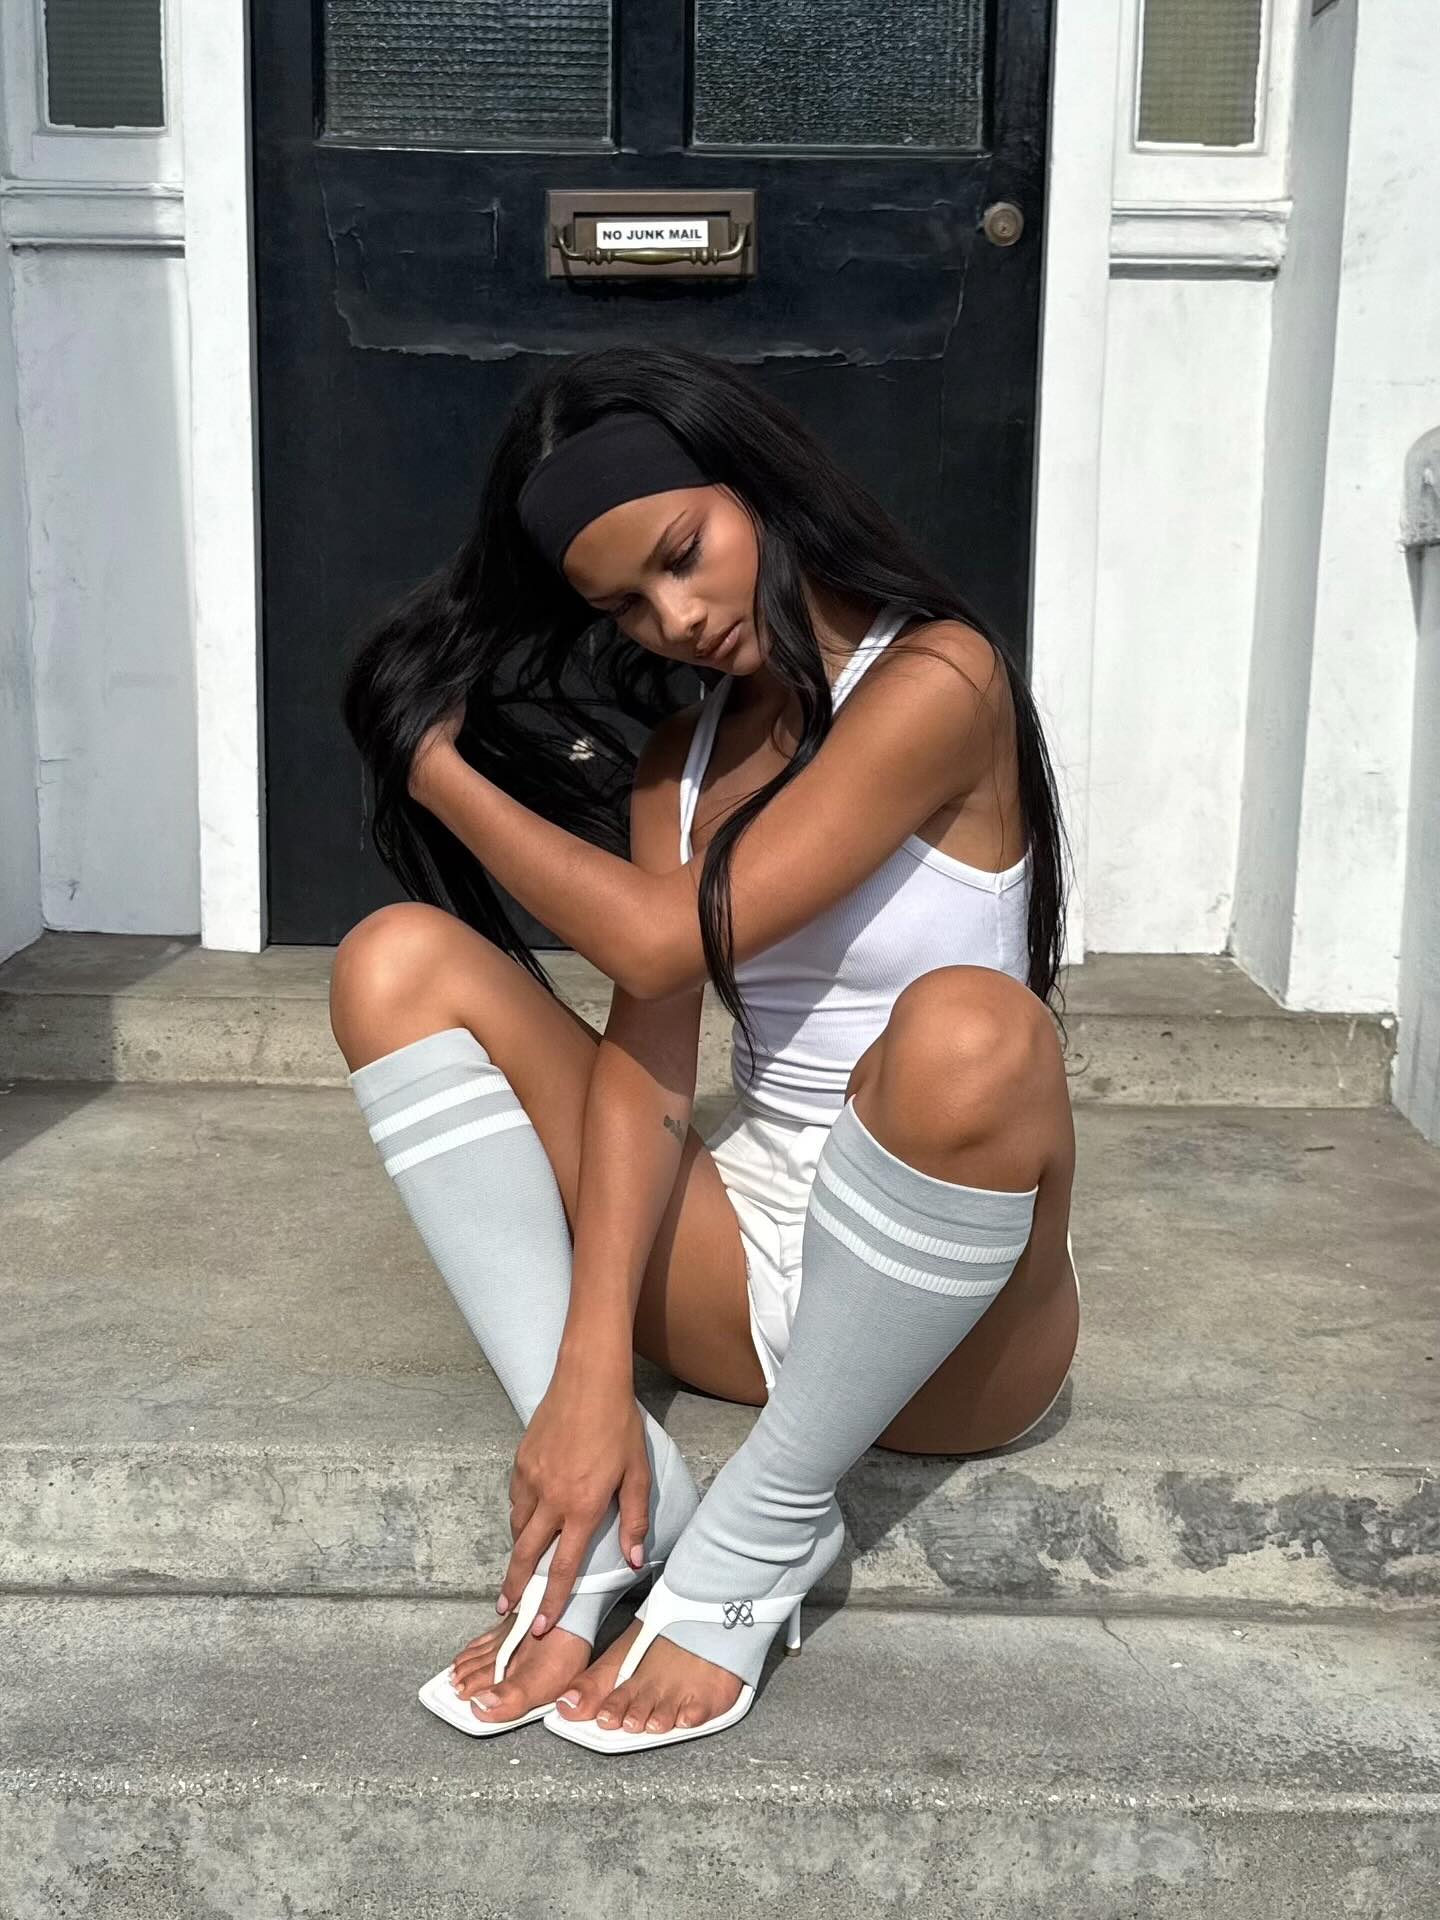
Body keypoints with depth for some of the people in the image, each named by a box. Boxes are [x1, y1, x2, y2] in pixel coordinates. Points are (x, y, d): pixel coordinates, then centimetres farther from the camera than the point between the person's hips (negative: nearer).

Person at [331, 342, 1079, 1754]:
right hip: (732, 1260, 6)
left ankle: (760, 1536, -16)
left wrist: (441, 770, -4)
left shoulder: (937, 681, -10)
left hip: (942, 1319, -5)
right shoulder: (679, 755, 9)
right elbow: (649, 1053, -5)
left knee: (970, 1029, -39)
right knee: (399, 959, -7)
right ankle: (612, 1504, -14)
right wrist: (594, 1367, -18)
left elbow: (663, 940, -19)